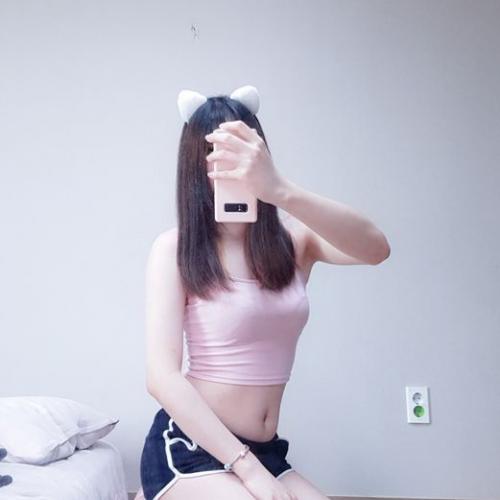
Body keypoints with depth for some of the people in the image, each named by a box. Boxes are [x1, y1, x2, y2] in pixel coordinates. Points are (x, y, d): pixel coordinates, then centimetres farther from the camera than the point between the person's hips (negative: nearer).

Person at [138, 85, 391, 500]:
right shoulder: (175, 247, -9)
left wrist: (280, 190, -39)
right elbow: (162, 376, -16)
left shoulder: (293, 239, -2)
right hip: (190, 447, -4)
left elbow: (375, 249, -24)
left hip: (266, 451, 5)